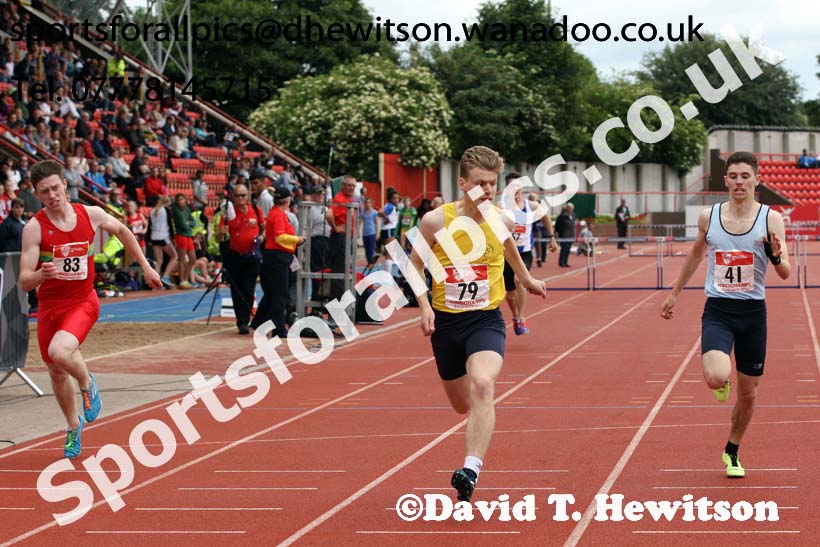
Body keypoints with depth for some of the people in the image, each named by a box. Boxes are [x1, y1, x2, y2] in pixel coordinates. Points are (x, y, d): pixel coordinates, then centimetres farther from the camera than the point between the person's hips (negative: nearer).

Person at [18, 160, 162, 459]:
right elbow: (24, 282, -18)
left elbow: (122, 231, 16)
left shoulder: (91, 215, -8)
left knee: (59, 352, -30)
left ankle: (88, 384, 2)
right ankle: (74, 426, 41)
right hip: (50, 306, 2)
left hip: (83, 302, -1)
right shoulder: (34, 227, -14)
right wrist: (42, 273, -39)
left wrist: (145, 267, 18)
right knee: (57, 372, 15)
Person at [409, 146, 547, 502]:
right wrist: (424, 306, -10)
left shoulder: (501, 221, -5)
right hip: (445, 321, 1)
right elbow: (416, 265, 4)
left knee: (482, 386, -29)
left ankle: (471, 471, -36)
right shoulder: (436, 221, -12)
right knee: (462, 404, 15)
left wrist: (526, 278, 36)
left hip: (486, 320, -1)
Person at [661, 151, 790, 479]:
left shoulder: (771, 219, -5)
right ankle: (722, 384, 13)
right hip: (717, 310, 0)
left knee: (748, 393, 10)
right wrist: (674, 293, 25)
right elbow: (696, 255, 19)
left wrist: (777, 257, -32)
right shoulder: (708, 217, 0)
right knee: (717, 378, -26)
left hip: (753, 313, 0)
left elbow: (785, 273, -10)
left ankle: (732, 452, 36)